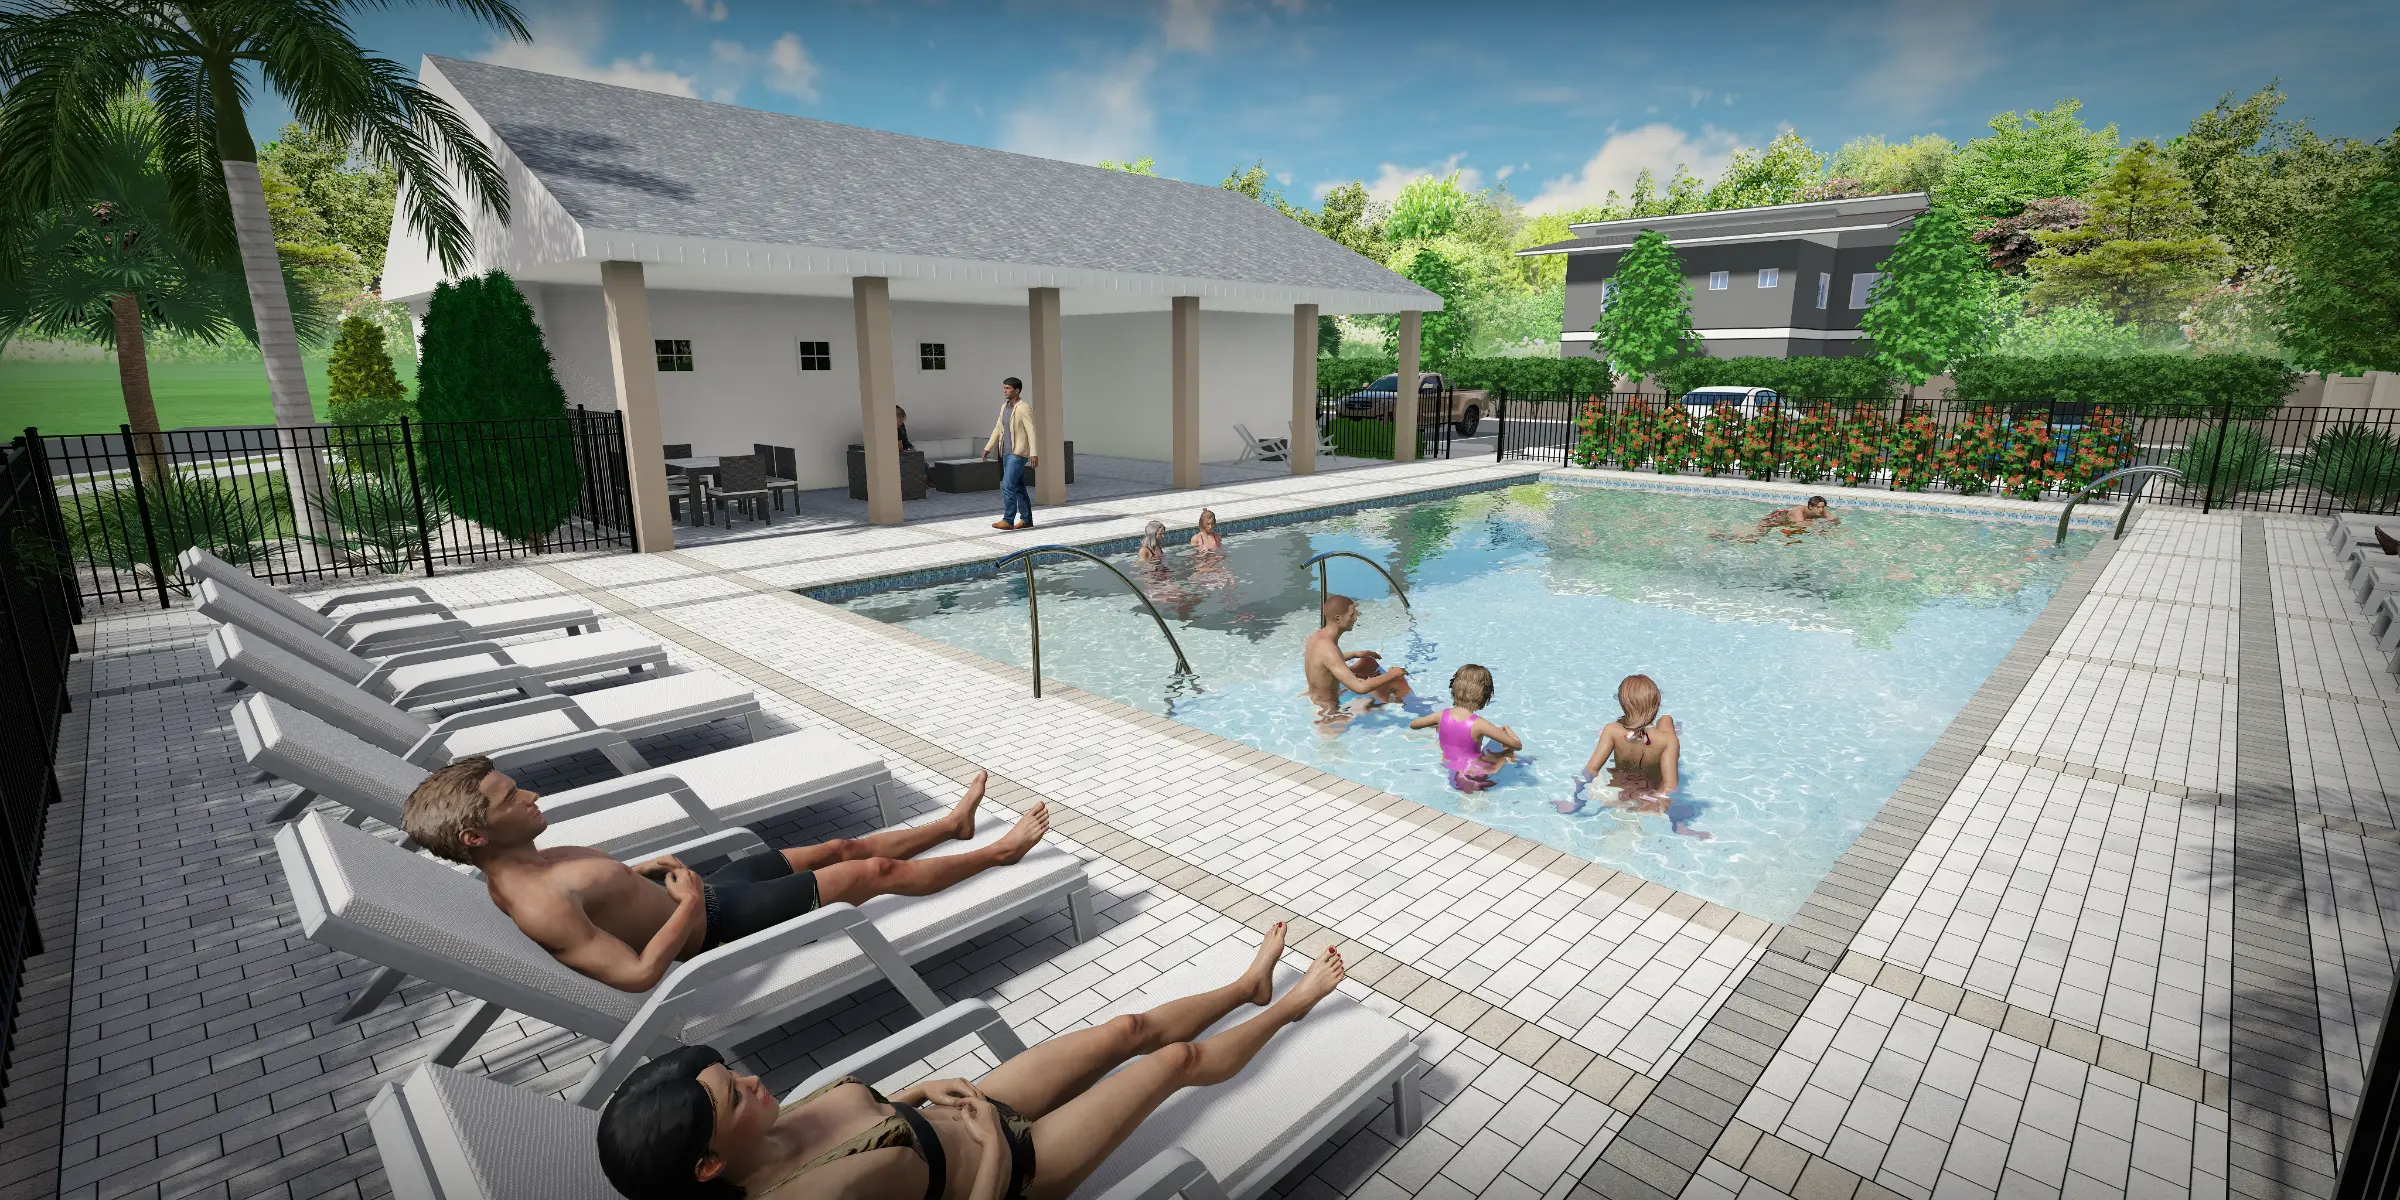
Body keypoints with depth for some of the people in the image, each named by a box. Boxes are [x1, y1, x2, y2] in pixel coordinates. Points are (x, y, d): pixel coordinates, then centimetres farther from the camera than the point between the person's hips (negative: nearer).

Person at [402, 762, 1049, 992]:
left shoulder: (523, 864, -1)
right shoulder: (538, 907, -31)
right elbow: (638, 974, -33)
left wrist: (637, 874, 4)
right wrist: (688, 905, -25)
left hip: (705, 886, 9)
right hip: (714, 923, -9)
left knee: (844, 846, 17)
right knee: (874, 871, 0)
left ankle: (954, 825, 39)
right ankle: (999, 853, 18)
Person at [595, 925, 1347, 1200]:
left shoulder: (768, 1136, -12)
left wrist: (924, 1090, -5)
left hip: (973, 1113, 6)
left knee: (1128, 1030, 11)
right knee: (1177, 1058, 4)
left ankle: (1250, 988, 38)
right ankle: (1286, 1009, 31)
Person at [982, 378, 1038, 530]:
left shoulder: (1024, 408, -11)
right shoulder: (1004, 407, 14)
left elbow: (1031, 432, -18)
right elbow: (998, 429, 21)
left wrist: (1034, 453, -25)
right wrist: (988, 448, 19)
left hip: (1018, 453, -8)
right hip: (1007, 453, 9)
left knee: (1008, 486, -13)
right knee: (1018, 487, 12)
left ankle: (1008, 520, -9)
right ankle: (1026, 520, 18)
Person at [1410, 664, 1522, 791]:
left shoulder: (1442, 715, -14)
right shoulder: (1479, 724, -27)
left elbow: (1412, 725, 6)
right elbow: (1518, 745, -19)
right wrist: (1506, 728, 0)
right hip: (1473, 779, -5)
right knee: (1509, 751, 11)